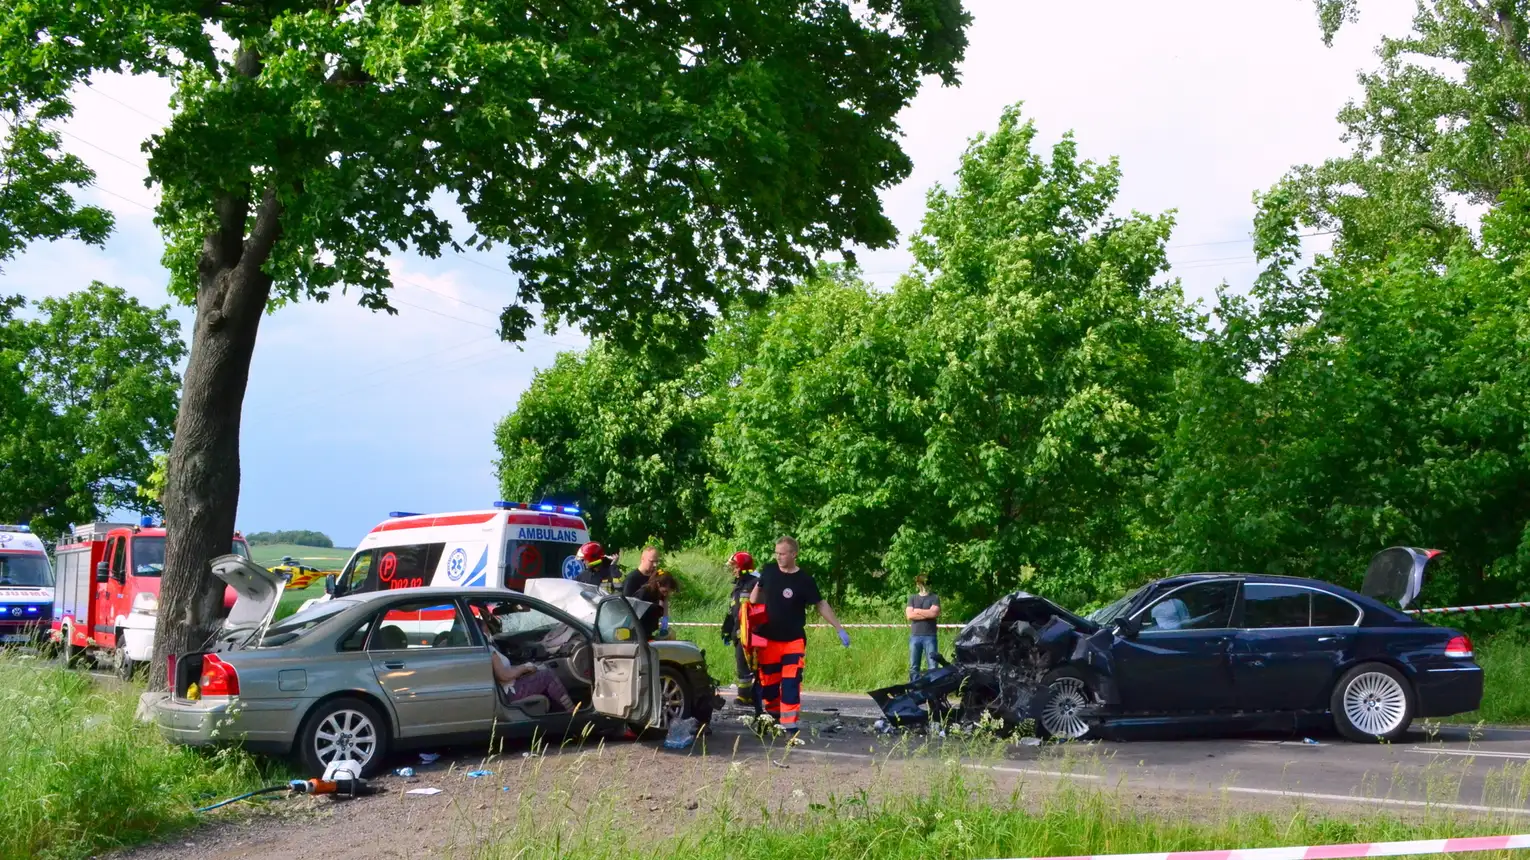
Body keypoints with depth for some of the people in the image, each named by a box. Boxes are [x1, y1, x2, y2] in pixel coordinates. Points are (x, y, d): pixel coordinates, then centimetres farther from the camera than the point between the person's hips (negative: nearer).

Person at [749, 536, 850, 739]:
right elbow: (758, 589, 16)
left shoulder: (804, 579, -12)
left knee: (791, 685, -11)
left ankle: (790, 730, -12)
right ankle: (774, 719, 31)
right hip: (768, 639, 3)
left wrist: (840, 629, -4)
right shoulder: (768, 571, -3)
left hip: (793, 640, -3)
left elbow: (820, 604, -4)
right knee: (768, 684, 10)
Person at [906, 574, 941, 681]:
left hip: (930, 637, -2)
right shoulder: (912, 598, 13)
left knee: (932, 667, -6)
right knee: (913, 667, 4)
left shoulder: (934, 598, 7)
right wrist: (927, 614, -7)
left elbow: (934, 613, -10)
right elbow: (909, 615, -1)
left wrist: (917, 611, -1)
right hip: (915, 636, 2)